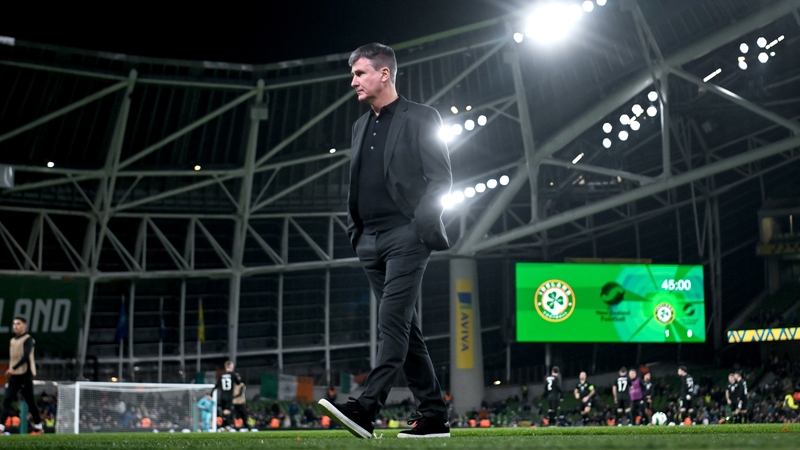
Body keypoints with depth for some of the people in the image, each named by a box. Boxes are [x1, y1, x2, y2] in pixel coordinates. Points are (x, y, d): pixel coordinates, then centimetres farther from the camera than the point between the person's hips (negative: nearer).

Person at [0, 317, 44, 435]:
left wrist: (13, 368, -27)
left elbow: (26, 356, -19)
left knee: (30, 401, 1)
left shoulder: (28, 339, -7)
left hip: (25, 375, -7)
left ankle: (38, 427, 12)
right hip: (13, 376, 7)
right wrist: (10, 371, 12)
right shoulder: (13, 340, 16)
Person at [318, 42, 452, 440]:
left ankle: (366, 409, -27)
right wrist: (354, 228, 11)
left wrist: (419, 224, -15)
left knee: (392, 321, -17)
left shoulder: (420, 118, 0)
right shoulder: (361, 126, 21)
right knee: (403, 326, 7)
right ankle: (433, 416, 11)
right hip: (371, 240, 8)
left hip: (406, 235, -8)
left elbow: (440, 179, -5)